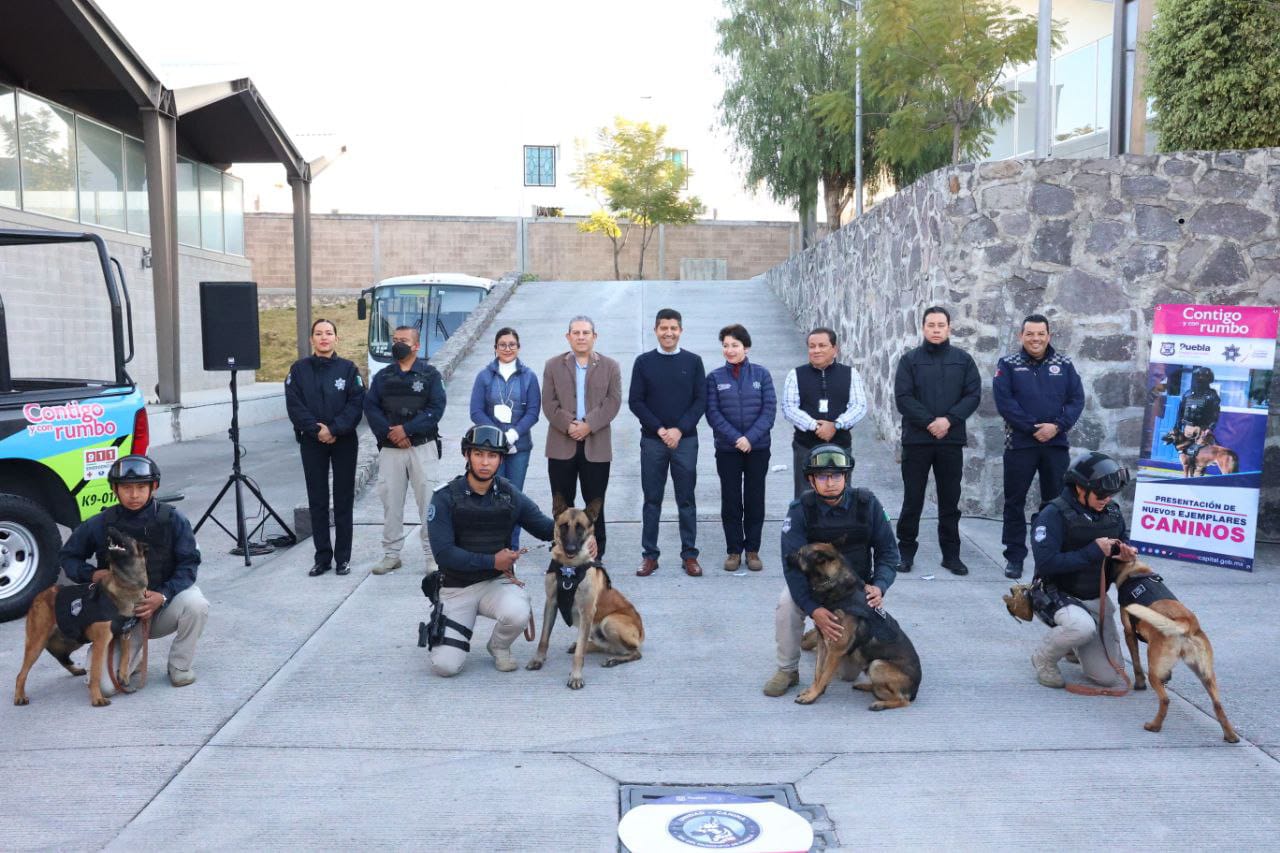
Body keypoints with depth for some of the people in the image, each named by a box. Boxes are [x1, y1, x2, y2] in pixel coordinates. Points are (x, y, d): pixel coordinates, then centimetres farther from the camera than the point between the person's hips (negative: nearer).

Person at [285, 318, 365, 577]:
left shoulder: (348, 368, 1)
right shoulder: (299, 369, 3)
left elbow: (356, 404, -6)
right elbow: (294, 405, -3)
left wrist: (334, 429, -16)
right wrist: (316, 429, -14)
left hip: (344, 441, -1)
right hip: (311, 442, 1)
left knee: (343, 499, 3)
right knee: (317, 500, 5)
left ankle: (343, 557, 11)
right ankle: (322, 557, 13)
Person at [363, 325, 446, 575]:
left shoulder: (430, 374, 3)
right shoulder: (382, 376, 12)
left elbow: (436, 408, -8)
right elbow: (370, 407, 2)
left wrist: (407, 429, -16)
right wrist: (389, 433, -12)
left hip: (422, 446, -3)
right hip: (389, 449, 3)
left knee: (428, 500, -4)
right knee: (390, 500, 6)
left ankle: (433, 554, 3)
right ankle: (391, 554, 15)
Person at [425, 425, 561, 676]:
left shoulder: (509, 495, -3)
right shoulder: (446, 496, -12)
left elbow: (545, 529, 3)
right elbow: (443, 553, -17)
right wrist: (492, 561, -19)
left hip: (497, 581, 2)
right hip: (456, 587, -1)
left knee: (518, 614, -33)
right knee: (445, 666, -15)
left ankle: (499, 646, 3)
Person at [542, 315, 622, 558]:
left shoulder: (610, 367, 5)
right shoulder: (553, 365, 7)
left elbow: (613, 403, -3)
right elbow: (549, 404, 0)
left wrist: (588, 425, -15)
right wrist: (568, 426, -14)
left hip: (597, 446, 0)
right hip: (562, 445, 1)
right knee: (562, 503, 6)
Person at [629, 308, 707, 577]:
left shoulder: (693, 361, 4)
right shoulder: (643, 362, 4)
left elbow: (701, 400, 1)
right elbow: (635, 401, 1)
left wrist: (679, 429, -10)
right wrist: (659, 429, -9)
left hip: (685, 440, 0)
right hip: (652, 440, 0)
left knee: (686, 499, 4)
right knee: (652, 499, 5)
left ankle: (689, 555, 11)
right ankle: (649, 555, 12)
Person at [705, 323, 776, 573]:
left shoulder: (761, 374, 0)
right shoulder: (715, 377, 1)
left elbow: (770, 409, -3)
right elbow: (713, 413, -4)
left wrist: (750, 438, -14)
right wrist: (736, 438, -14)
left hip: (758, 448, 0)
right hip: (727, 449, 0)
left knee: (755, 499, 6)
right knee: (730, 500, 5)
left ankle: (753, 549, 16)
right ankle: (734, 550, 14)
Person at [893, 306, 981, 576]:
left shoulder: (963, 360, 6)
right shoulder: (910, 360, 2)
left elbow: (973, 395, 0)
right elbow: (903, 398, -6)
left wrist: (949, 419, -13)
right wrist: (929, 422, -16)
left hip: (952, 441, 2)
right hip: (916, 440, -1)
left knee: (950, 501, 9)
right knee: (913, 499, 5)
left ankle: (951, 554, 18)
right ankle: (906, 552, 15)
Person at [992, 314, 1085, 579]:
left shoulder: (1064, 365, 7)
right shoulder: (1008, 364, 0)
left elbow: (1077, 399, 2)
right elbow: (1004, 401, -10)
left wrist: (1057, 426, -14)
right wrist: (1033, 428, -16)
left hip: (1056, 444, 2)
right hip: (1019, 444, -2)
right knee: (1015, 501, 2)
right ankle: (1014, 556, 11)